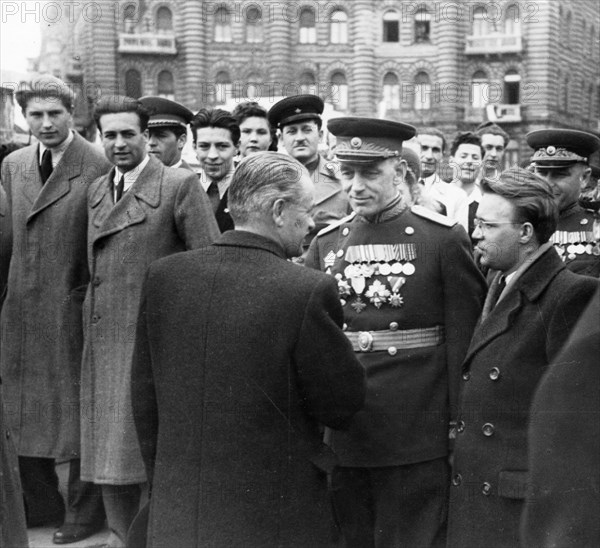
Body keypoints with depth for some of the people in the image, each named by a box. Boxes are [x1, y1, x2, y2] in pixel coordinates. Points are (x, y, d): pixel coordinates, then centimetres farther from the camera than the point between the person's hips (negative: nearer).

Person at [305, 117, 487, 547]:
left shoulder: (444, 238, -5)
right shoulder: (325, 244, 8)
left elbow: (465, 338, -4)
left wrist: (461, 425, -5)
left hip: (418, 442, -4)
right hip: (339, 439, 4)